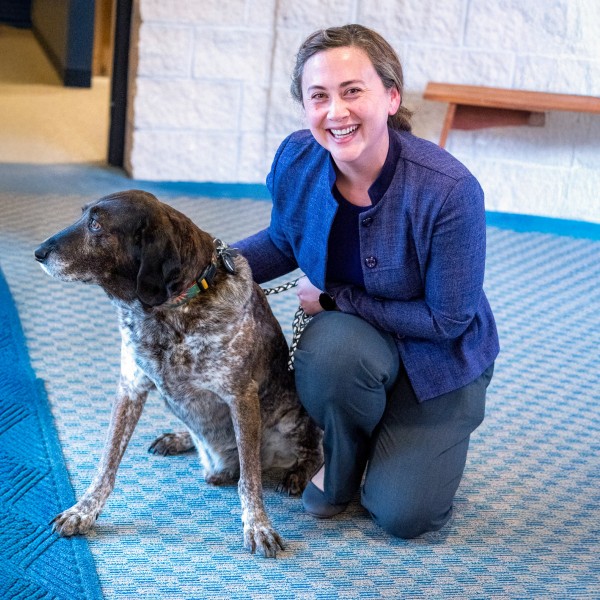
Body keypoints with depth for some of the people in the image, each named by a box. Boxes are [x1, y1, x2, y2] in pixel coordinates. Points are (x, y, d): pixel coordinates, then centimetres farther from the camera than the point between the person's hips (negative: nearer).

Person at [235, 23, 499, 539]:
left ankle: (417, 439, 24)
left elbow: (448, 319, -23)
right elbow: (284, 242, 5)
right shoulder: (296, 161, -17)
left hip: (439, 356, -3)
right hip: (351, 338, 3)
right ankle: (342, 466, -2)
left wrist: (332, 298, -19)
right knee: (332, 347, -35)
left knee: (404, 515, -12)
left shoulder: (450, 191, -32)